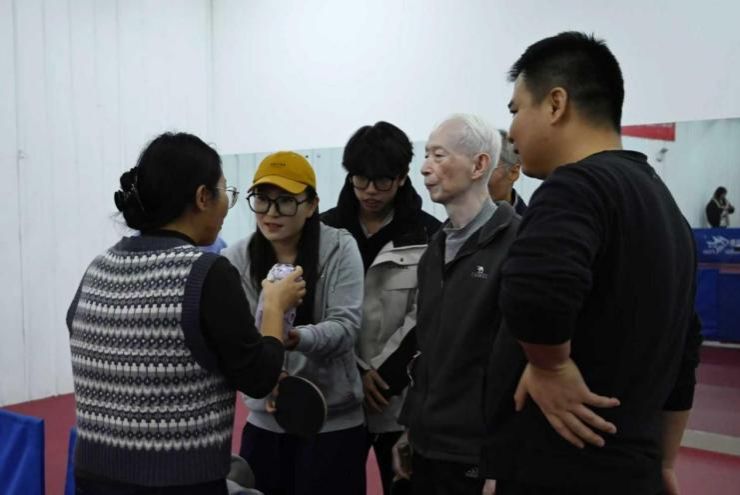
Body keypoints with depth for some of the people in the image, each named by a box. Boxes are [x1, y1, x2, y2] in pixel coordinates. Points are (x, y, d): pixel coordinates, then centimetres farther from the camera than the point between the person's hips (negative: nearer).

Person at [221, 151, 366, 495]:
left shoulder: (339, 249, -9)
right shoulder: (236, 259, -5)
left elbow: (346, 325, -17)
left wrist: (297, 338, -37)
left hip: (334, 421, -2)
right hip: (264, 422, 2)